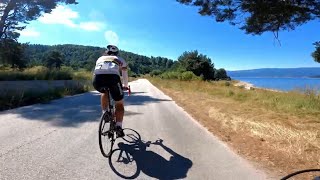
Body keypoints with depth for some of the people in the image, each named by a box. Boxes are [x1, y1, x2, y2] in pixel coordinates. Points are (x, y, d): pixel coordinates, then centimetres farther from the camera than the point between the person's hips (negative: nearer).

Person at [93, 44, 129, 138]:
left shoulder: (100, 58, 38)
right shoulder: (120, 60, 34)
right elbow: (125, 75, 43)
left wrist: (101, 85, 61)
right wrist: (125, 86, 60)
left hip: (97, 79, 2)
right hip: (113, 78, -2)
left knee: (104, 92, 37)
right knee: (119, 104, 17)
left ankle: (104, 113, 24)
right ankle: (119, 128, 7)